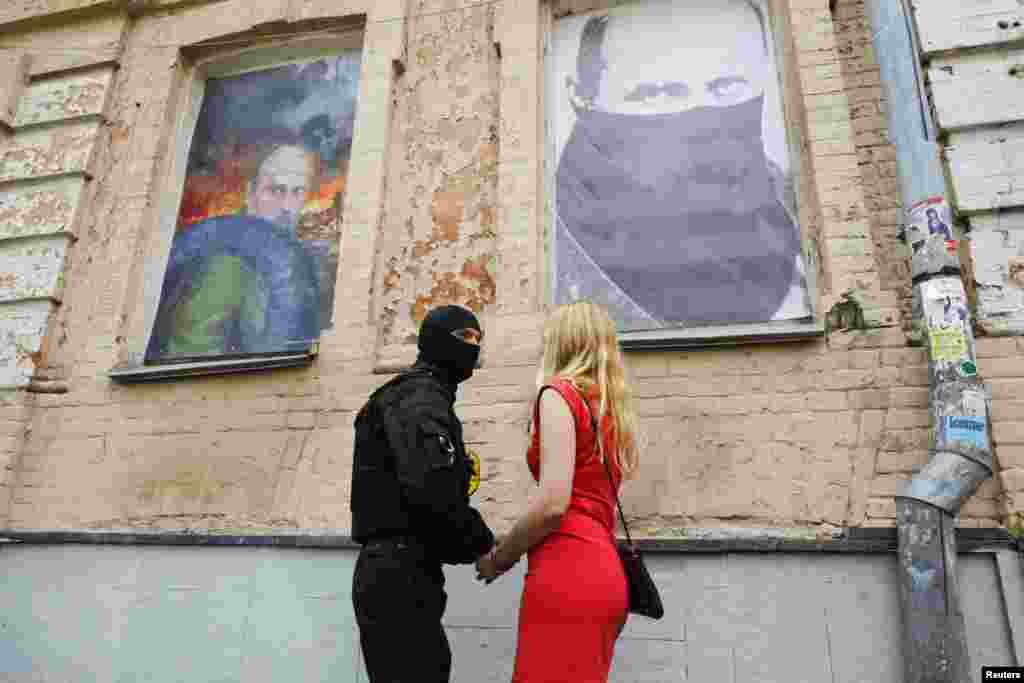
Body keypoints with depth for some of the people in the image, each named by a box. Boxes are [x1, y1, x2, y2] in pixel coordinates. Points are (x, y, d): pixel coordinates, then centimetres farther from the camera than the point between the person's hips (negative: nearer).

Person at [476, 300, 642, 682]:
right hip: (602, 571, 9)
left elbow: (553, 503, -16)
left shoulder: (560, 392, -5)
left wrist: (498, 560, -2)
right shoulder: (612, 408, 19)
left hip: (568, 572, -9)